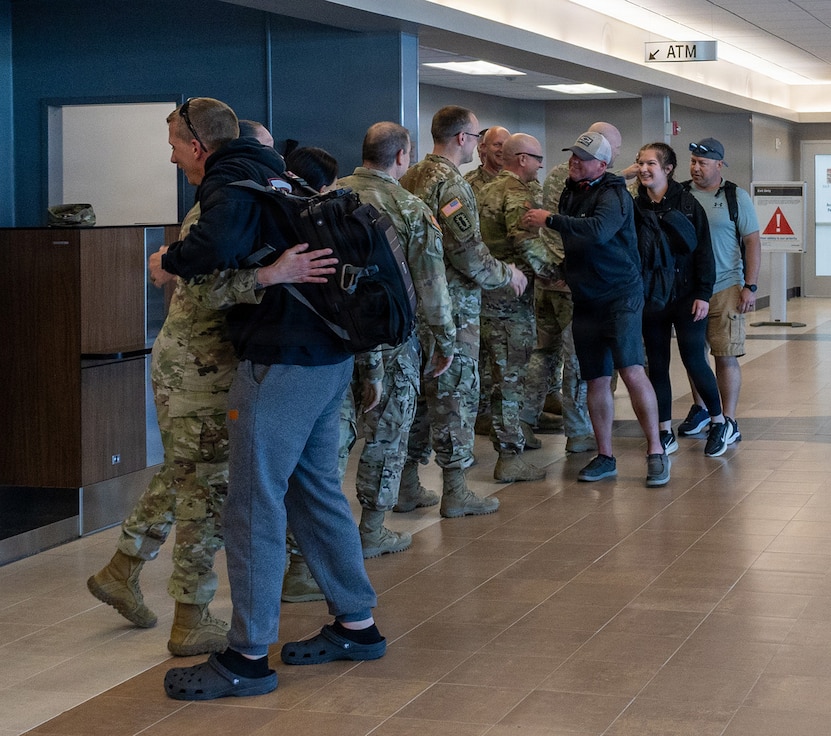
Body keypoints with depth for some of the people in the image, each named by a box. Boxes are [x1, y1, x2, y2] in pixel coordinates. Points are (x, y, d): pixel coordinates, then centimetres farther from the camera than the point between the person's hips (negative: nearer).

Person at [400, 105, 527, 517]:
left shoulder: (410, 178, 11)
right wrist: (508, 274, -4)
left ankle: (406, 483, 20)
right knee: (456, 394, -2)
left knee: (417, 391, 14)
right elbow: (469, 254, -20)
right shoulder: (451, 183, -16)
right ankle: (454, 491, 3)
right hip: (451, 307, -9)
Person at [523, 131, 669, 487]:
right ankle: (604, 457, 15)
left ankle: (655, 452, -8)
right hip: (585, 300, 7)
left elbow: (598, 230, -31)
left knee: (632, 371, -15)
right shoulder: (570, 193, 12)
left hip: (621, 297, -7)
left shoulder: (613, 194, -11)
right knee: (596, 380, 8)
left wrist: (550, 220, -26)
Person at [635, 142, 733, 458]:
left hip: (686, 296, -3)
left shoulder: (687, 203, -6)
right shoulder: (635, 206, 2)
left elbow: (703, 251, -6)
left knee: (694, 361, -2)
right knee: (656, 365, 6)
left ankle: (719, 423, 18)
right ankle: (665, 434, 15)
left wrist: (703, 294, -11)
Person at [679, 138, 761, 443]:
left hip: (725, 289, -3)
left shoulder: (736, 197, -1)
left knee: (726, 356, -4)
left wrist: (750, 287, -7)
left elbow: (752, 242, -1)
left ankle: (729, 422, 1)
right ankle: (699, 409, 28)